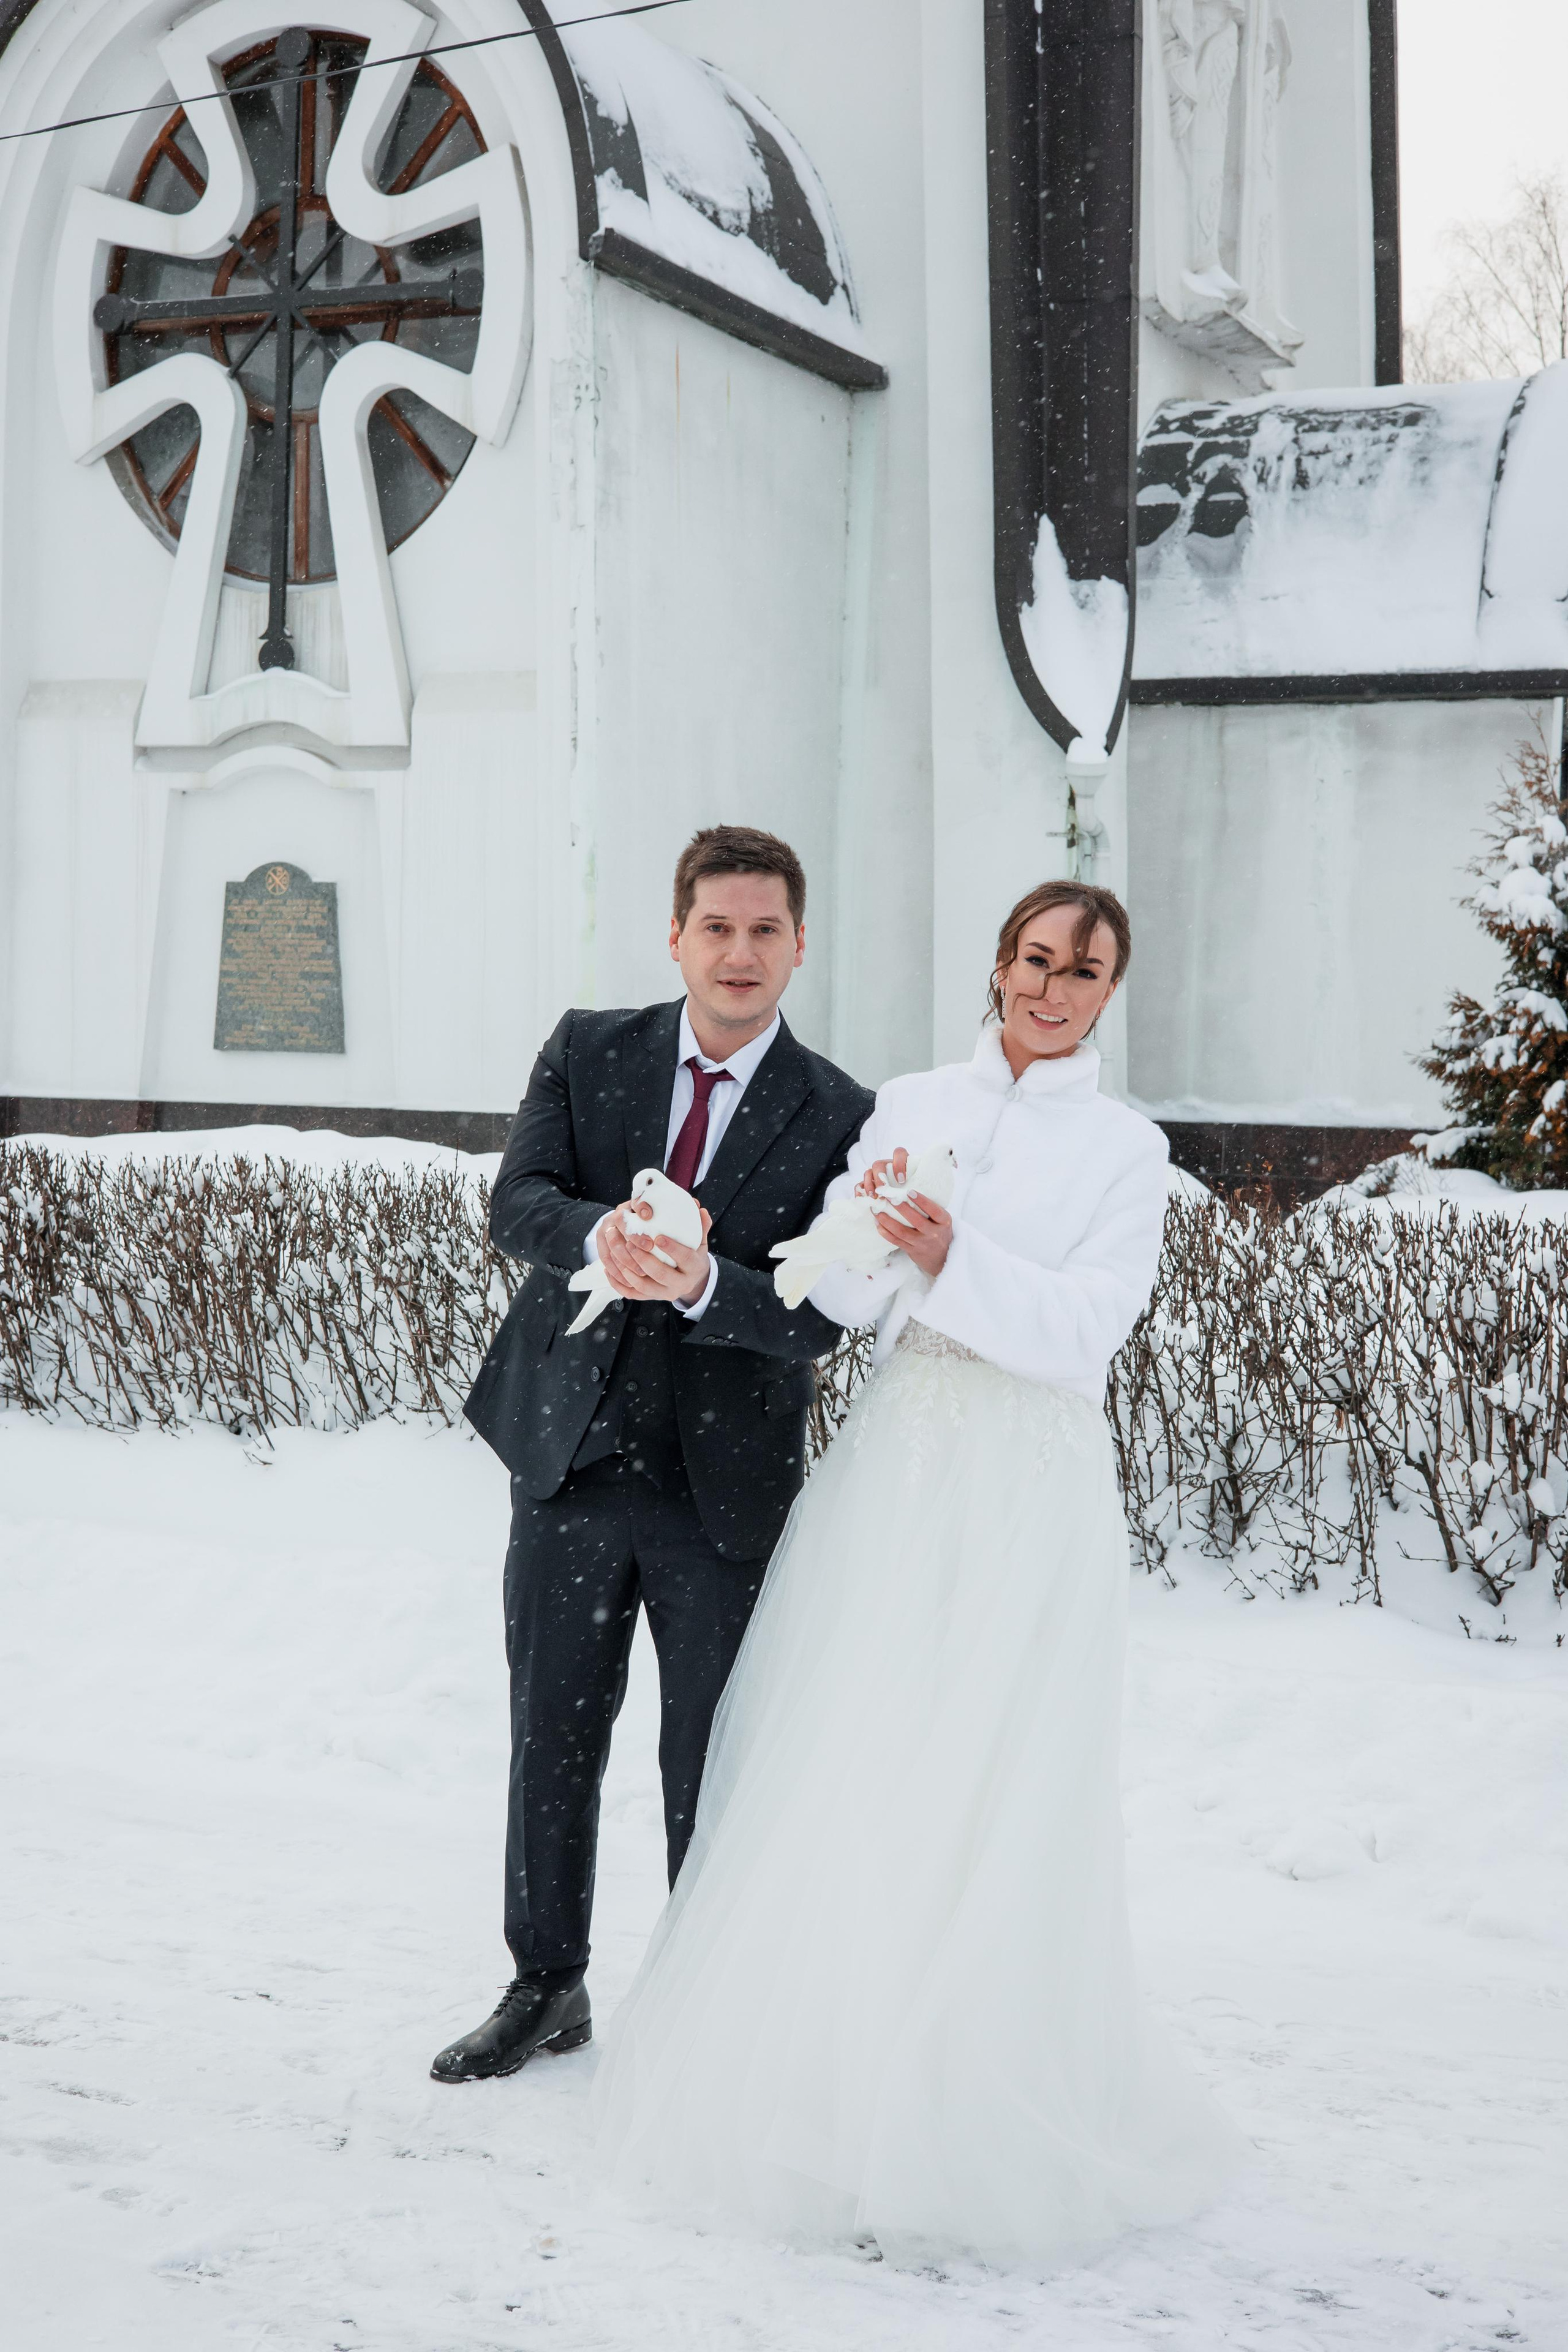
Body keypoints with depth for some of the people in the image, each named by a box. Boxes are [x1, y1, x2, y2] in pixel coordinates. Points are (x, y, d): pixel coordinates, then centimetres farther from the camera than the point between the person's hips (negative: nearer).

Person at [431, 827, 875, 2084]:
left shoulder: (837, 1117, -4)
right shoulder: (588, 1050, 3)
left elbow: (819, 1315, -11)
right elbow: (516, 1201, -10)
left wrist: (698, 1282, -30)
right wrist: (605, 1235, -32)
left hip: (726, 1485, -2)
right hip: (572, 1461, 2)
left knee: (710, 1771, 8)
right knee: (552, 1741, 14)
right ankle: (548, 1988, 33)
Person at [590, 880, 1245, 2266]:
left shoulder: (1124, 1148, 3)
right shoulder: (910, 1106, 9)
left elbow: (1086, 1328, -9)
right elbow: (842, 1303, 3)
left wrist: (957, 1260, -22)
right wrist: (869, 1226, -17)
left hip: (1031, 1486, -2)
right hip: (898, 1460, 3)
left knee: (990, 1794, -1)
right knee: (842, 1772, 2)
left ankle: (977, 2117, 14)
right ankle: (820, 2082, 17)